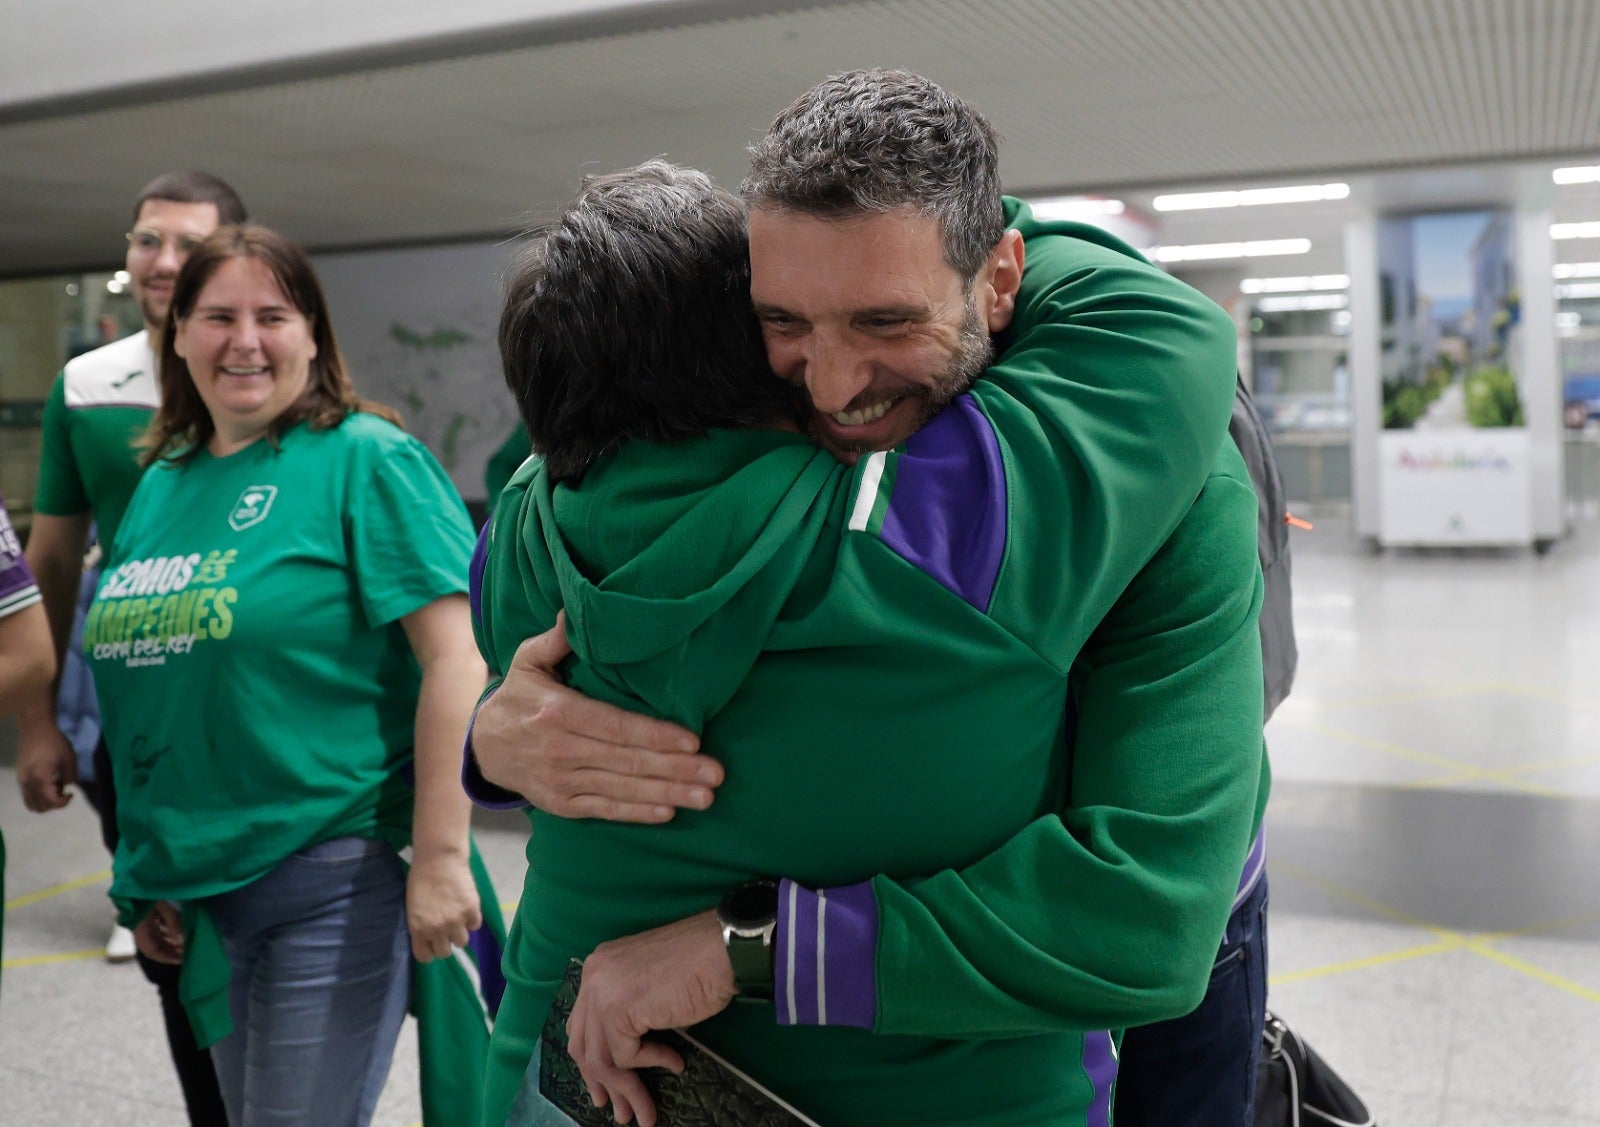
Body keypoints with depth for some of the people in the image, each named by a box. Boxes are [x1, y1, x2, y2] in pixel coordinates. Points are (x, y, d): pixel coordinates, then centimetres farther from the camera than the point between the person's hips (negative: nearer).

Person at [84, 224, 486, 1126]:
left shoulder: (366, 458, -10)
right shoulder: (163, 482, 11)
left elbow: (454, 658, -17)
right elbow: (147, 686, 16)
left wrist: (440, 859, -21)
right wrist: (149, 878, 17)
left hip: (333, 881, -7)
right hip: (203, 888, 7)